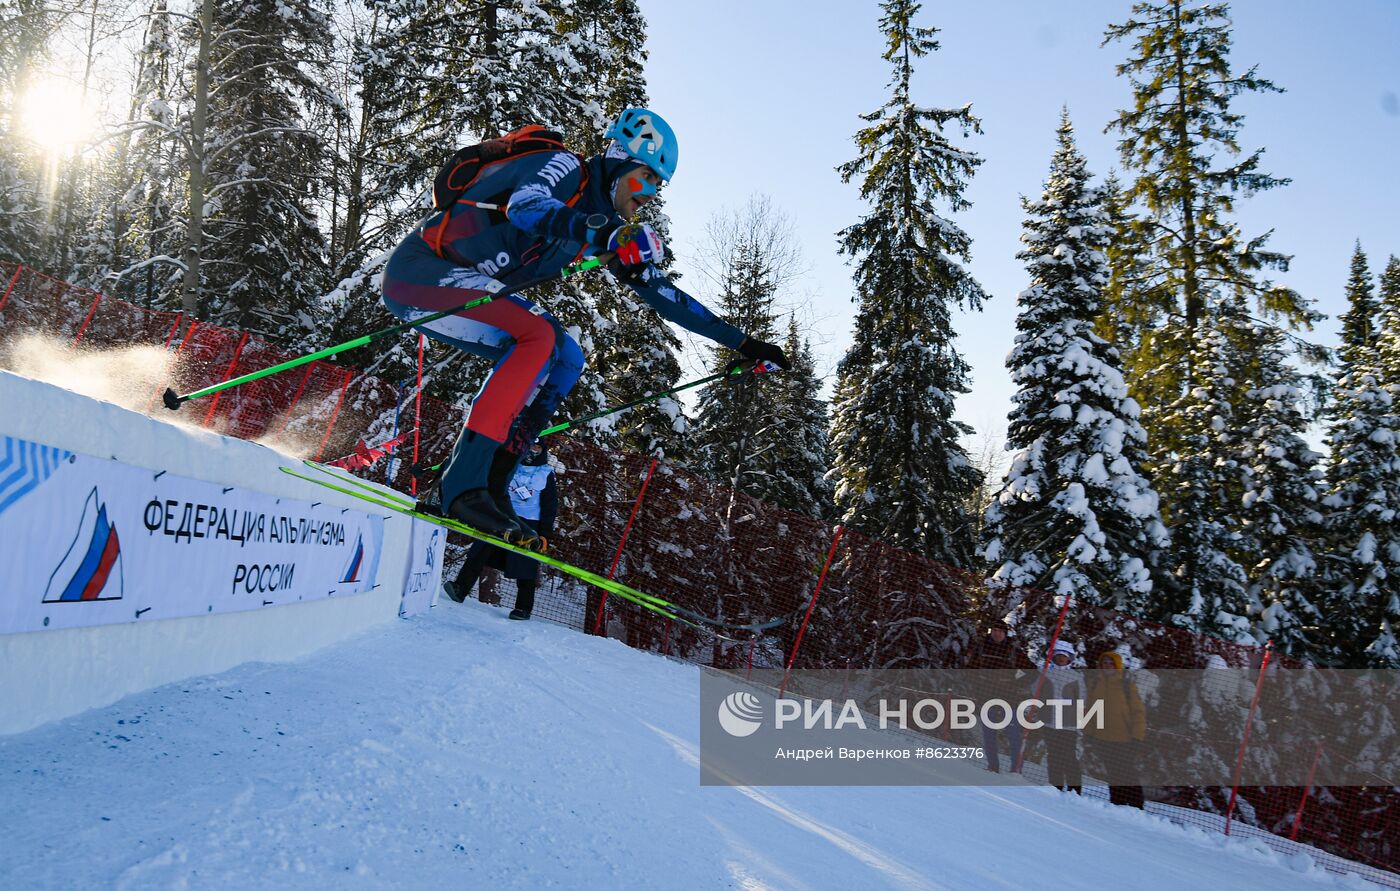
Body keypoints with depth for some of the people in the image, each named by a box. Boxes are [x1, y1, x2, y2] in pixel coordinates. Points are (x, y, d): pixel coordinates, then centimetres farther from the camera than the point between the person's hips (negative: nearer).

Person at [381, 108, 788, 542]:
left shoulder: (609, 224, 11)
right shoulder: (564, 167, -12)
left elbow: (661, 291, 13)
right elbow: (525, 206, -35)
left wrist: (739, 341, 13)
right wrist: (602, 232, -52)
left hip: (465, 285, 9)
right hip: (421, 269, -9)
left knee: (565, 360, -1)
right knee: (537, 335, -27)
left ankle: (486, 483, -7)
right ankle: (464, 485, -29)